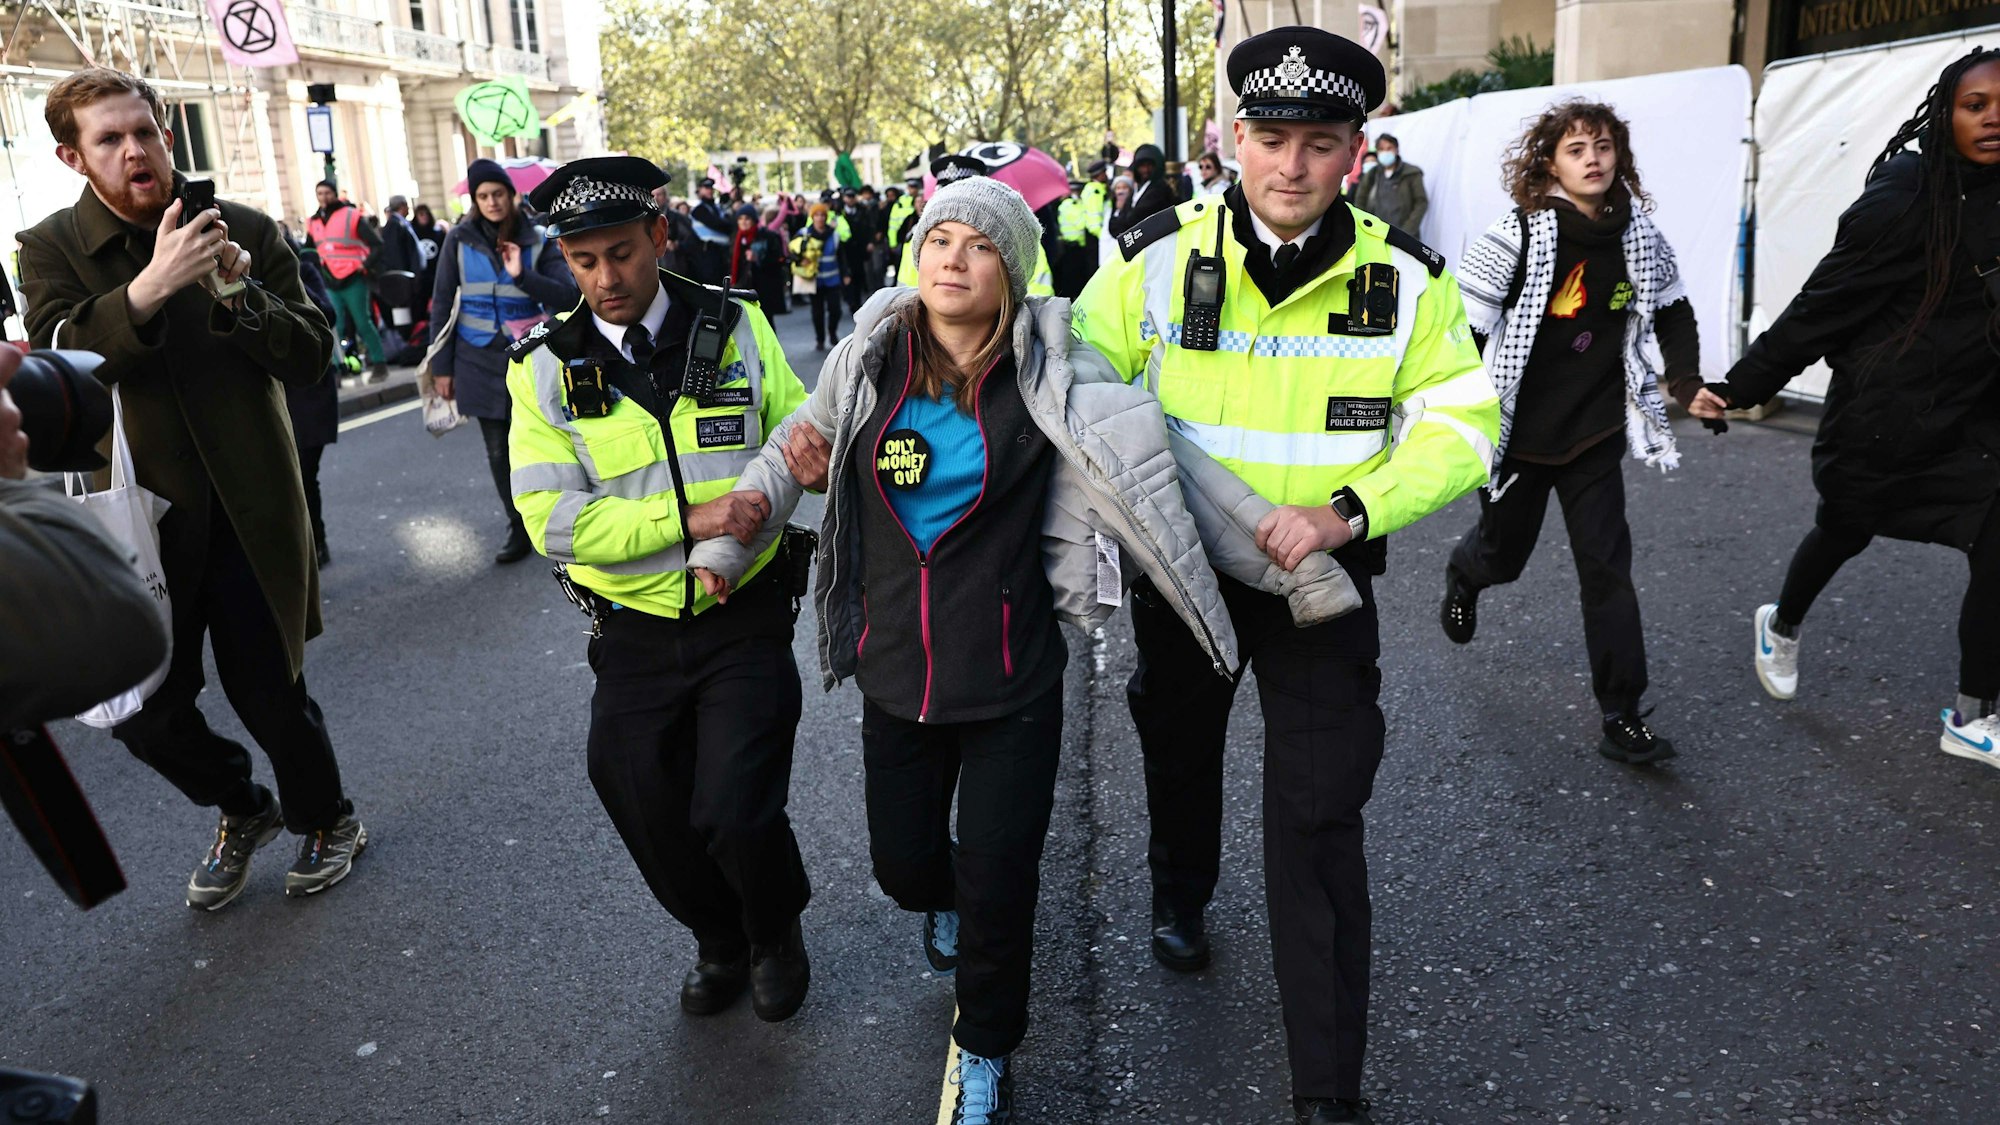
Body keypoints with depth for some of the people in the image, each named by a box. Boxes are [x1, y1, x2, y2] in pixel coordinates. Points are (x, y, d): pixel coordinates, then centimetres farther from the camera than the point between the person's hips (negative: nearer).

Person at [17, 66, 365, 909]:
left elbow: (311, 358, -5)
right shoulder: (52, 249, 0)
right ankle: (242, 813, 35)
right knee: (141, 708, 7)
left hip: (251, 511, -1)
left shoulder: (246, 232, -1)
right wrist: (150, 287, -32)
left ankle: (325, 819, 30)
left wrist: (242, 295, -23)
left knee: (268, 691, 3)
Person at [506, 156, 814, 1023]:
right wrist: (692, 519, -22)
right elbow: (554, 521, -12)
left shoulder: (736, 327, -2)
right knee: (650, 818, 12)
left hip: (744, 618, -1)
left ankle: (776, 933, 26)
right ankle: (719, 941, 44)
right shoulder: (545, 368, -4)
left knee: (735, 813, -9)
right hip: (634, 633, 2)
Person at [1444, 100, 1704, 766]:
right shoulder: (1519, 233, -14)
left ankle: (1622, 716, 4)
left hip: (1595, 434, 3)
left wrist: (1687, 383, 5)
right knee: (1503, 553, 15)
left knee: (1607, 566, -2)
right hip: (1518, 431, -3)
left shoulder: (1639, 236, 0)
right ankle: (1463, 574, 54)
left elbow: (1672, 310, 17)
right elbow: (1464, 324, -14)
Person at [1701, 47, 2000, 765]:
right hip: (1886, 411, -5)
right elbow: (1827, 303, -12)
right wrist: (1741, 386, -12)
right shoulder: (1907, 195, -14)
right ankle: (1781, 627, 42)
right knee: (1844, 532, 13)